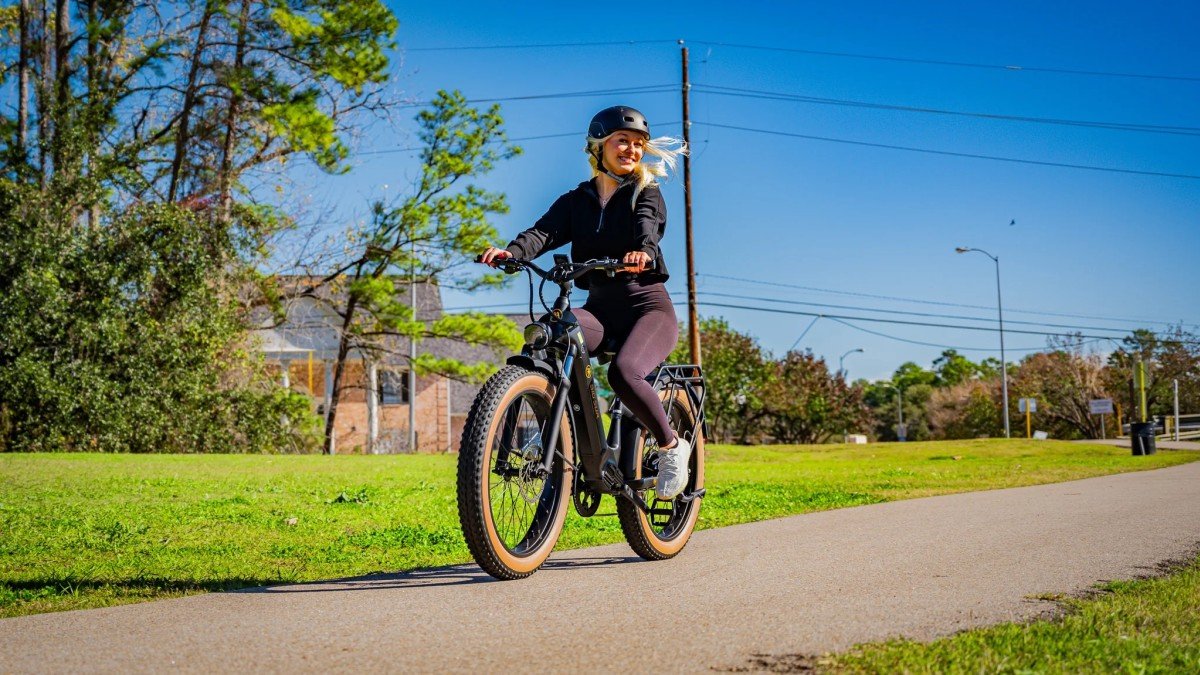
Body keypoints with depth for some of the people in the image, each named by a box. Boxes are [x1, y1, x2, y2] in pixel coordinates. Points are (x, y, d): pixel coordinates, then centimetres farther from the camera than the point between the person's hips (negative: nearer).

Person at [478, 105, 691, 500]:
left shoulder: (646, 193, 3)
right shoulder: (576, 201, 11)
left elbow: (648, 227, -20)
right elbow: (545, 232, -7)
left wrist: (642, 252, -45)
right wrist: (510, 252, -30)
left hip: (647, 305, -3)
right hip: (600, 307, 3)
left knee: (623, 372, -33)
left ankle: (671, 446, -7)